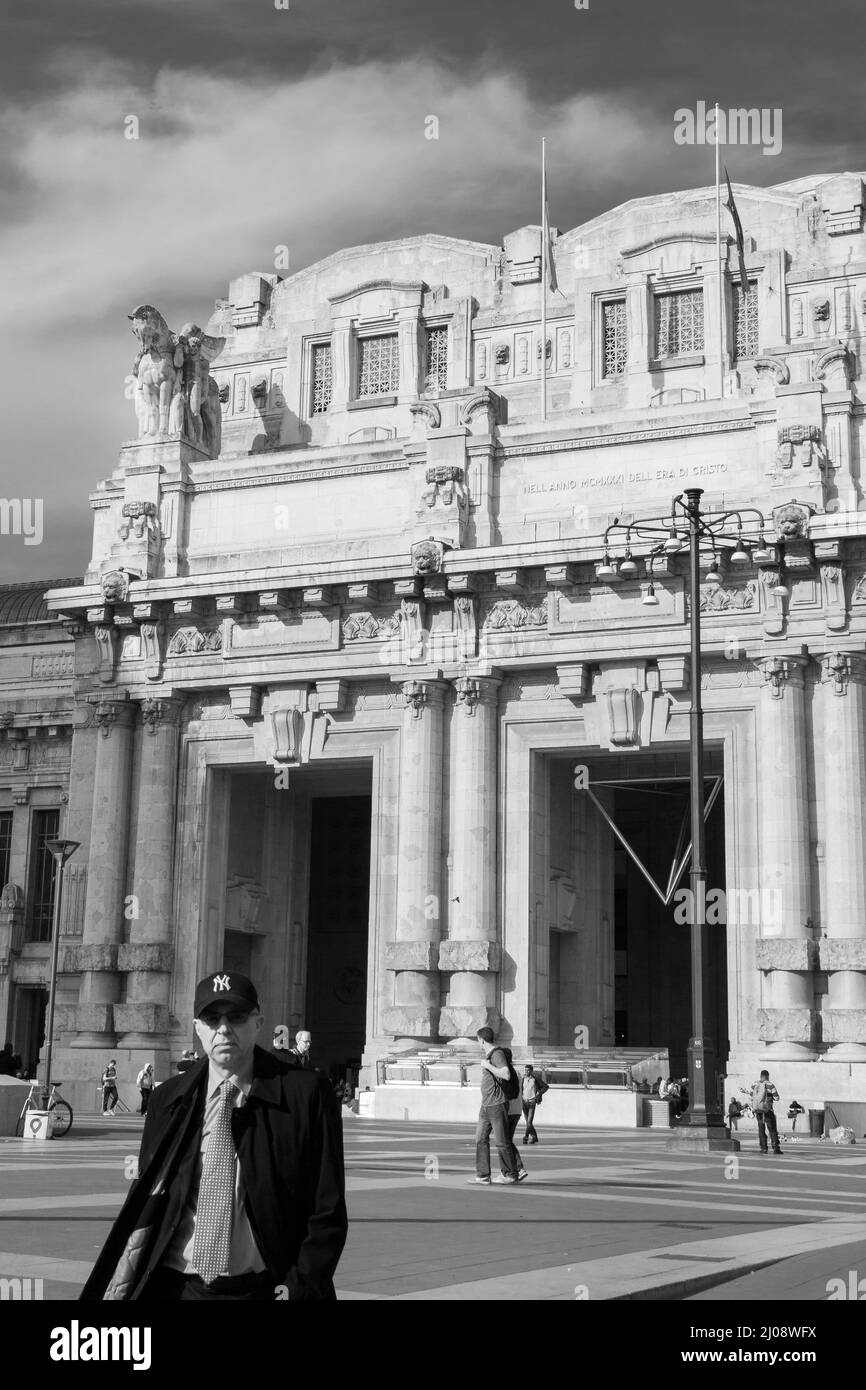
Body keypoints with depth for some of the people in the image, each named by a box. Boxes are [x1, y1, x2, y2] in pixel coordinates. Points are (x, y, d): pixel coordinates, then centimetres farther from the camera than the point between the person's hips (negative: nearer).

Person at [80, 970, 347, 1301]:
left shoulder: (305, 1094, -4)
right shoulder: (167, 1100, 5)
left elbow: (327, 1211, -3)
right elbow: (147, 1203, 7)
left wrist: (303, 1286, -11)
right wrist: (121, 1286, -2)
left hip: (261, 1289, -2)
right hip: (176, 1288, 2)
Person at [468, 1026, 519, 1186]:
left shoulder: (498, 1054, -14)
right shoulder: (488, 1055, 14)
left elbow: (506, 1075, -28)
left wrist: (488, 1066, -20)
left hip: (497, 1105, -9)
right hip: (486, 1106, 9)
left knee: (501, 1141, -1)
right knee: (481, 1139, 4)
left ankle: (510, 1174, 10)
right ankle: (483, 1175, 4)